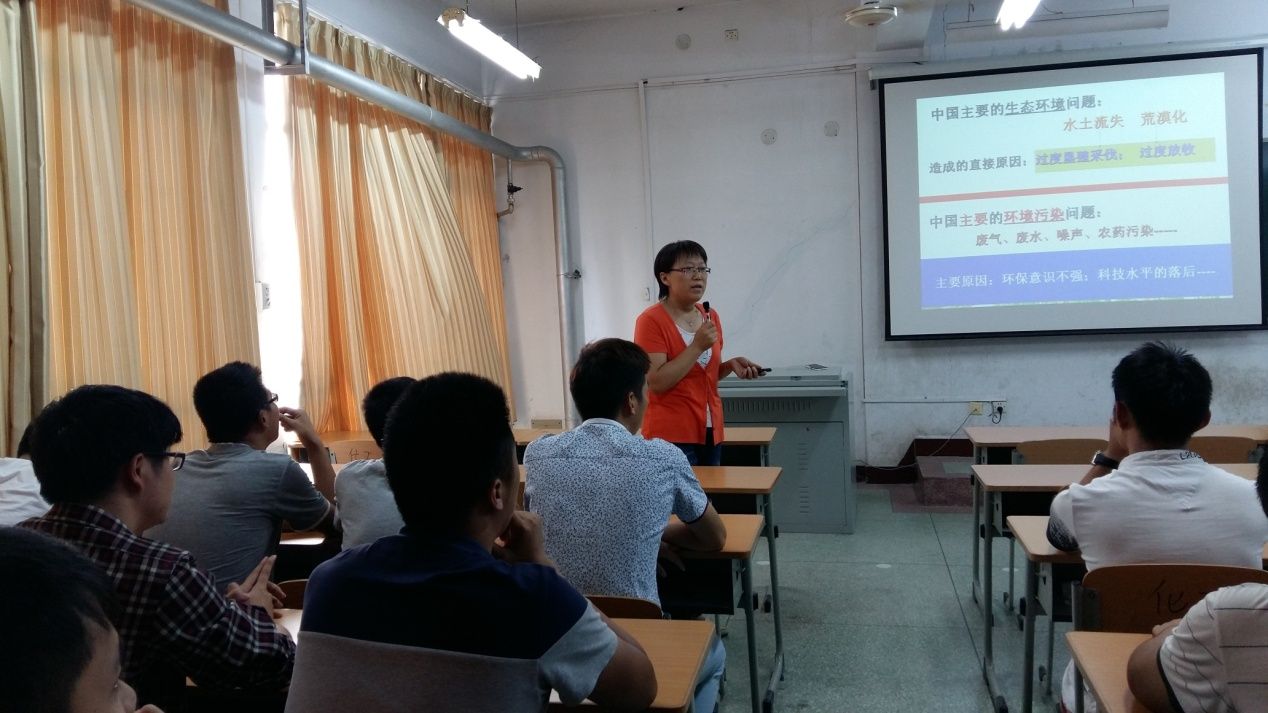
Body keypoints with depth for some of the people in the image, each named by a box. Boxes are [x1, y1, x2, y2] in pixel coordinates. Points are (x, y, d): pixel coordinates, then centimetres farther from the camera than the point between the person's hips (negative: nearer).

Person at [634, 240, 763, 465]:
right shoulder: (651, 320, -12)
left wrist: (731, 365, 0)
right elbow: (657, 382, -19)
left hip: (711, 432, 7)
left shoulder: (711, 317, 8)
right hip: (672, 435, -7)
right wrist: (697, 346, -22)